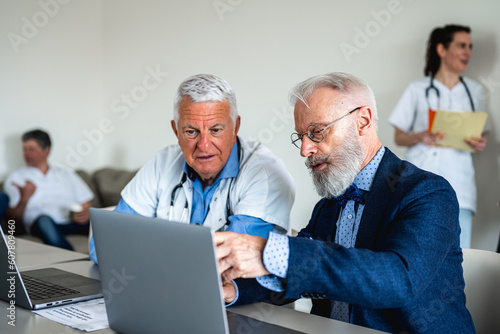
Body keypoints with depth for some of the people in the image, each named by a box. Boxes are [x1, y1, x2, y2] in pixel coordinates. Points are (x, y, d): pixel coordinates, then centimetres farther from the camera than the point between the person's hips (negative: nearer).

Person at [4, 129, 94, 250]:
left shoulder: (67, 174, 25)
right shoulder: (16, 178, 18)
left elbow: (86, 204, 18)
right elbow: (14, 217, 8)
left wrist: (86, 213, -6)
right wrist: (24, 198, -12)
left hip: (73, 222, 2)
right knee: (44, 220, -40)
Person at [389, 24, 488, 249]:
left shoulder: (475, 91, 15)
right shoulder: (418, 90, 6)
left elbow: (480, 135, 19)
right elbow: (398, 137, 7)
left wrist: (480, 144, -3)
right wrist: (420, 137, -13)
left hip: (458, 183, 2)